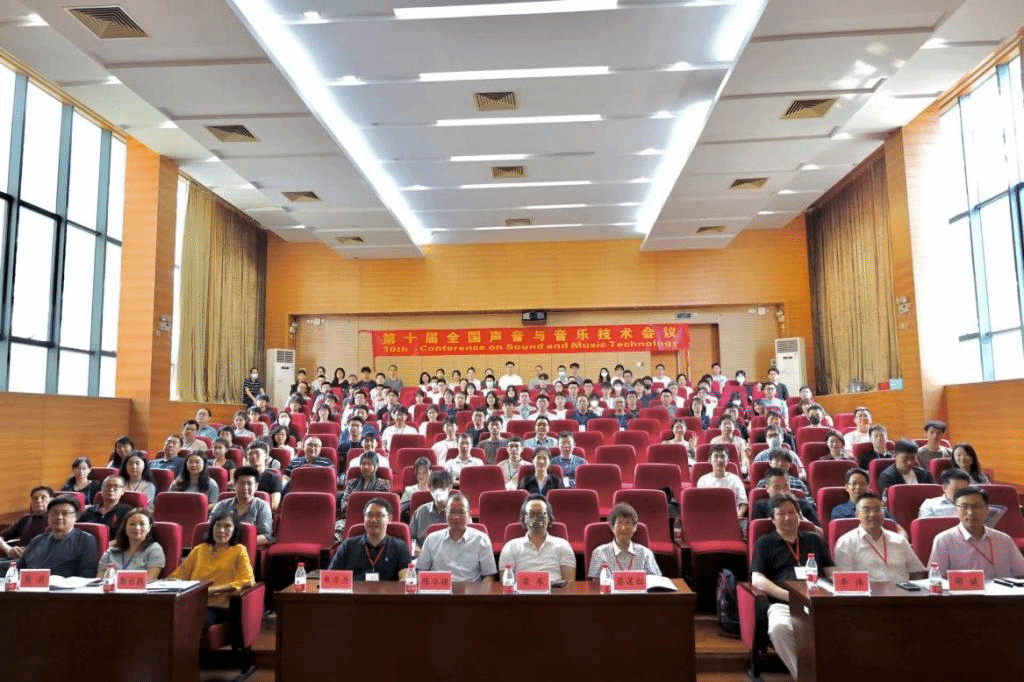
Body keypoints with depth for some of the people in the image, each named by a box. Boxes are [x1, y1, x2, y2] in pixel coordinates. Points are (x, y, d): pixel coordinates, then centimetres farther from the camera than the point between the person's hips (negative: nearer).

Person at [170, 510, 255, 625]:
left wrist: (213, 590, -11)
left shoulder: (239, 551, 11)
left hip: (219, 608, -4)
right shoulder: (199, 550, 26)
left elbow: (247, 581, -2)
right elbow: (180, 574, 25)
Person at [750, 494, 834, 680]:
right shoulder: (765, 543, 17)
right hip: (782, 604, -2)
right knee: (779, 627, -37)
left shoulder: (814, 540, 28)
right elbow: (757, 579, 5)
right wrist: (790, 595, -10)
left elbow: (832, 572, 24)